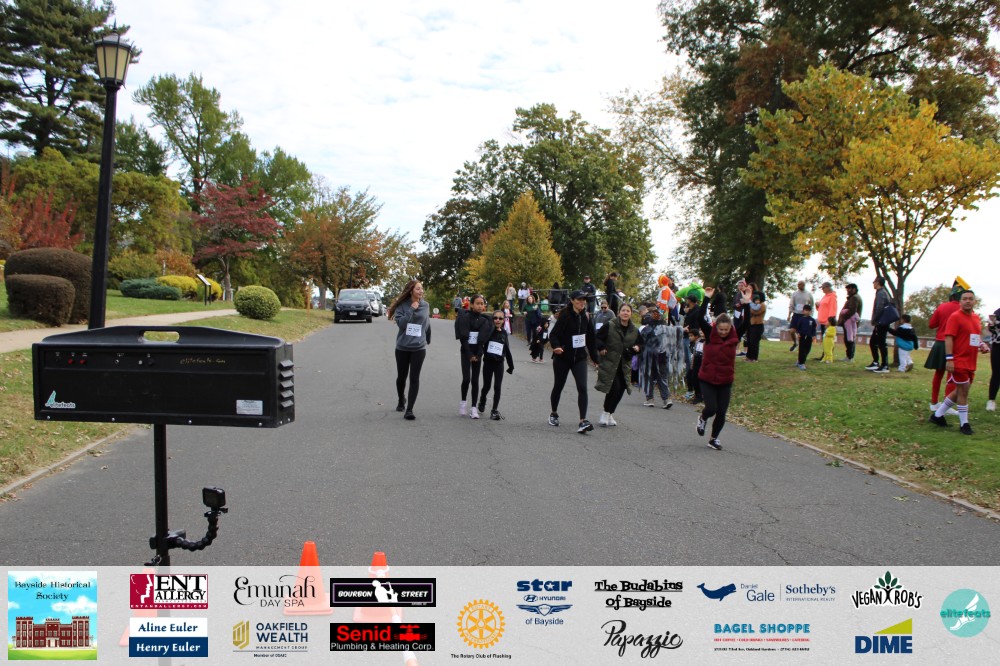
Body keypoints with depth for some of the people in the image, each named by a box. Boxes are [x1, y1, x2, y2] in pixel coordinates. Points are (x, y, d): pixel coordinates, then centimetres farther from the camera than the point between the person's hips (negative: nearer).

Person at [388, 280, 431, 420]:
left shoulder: (425, 305, 2)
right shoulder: (402, 305, -6)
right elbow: (400, 323, -18)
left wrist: (427, 340, 26)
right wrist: (411, 310, -22)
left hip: (419, 348, 0)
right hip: (402, 347, 0)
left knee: (414, 378, -6)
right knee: (401, 376, 13)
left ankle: (409, 409, -4)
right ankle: (401, 401, 38)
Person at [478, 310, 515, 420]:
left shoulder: (504, 333, 5)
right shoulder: (488, 331, -5)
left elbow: (507, 350, 12)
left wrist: (511, 365, 16)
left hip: (499, 363, 2)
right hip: (488, 362, -2)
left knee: (497, 387, -3)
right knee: (487, 386, 10)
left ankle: (495, 410, 4)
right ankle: (482, 403, 37)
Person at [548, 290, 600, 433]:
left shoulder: (585, 317, 4)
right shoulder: (565, 315, -12)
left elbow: (590, 339, 13)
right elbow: (553, 334, -17)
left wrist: (594, 358, 17)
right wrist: (556, 346, -36)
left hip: (580, 358, 3)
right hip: (562, 357, -3)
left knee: (582, 388, -12)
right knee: (558, 386, 14)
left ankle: (583, 421, -16)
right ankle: (554, 414, 37)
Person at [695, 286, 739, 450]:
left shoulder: (734, 338, -2)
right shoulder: (710, 334, -7)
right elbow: (700, 318, -18)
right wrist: (707, 298, -21)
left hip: (725, 382, 2)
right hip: (707, 380, -2)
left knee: (721, 413, 3)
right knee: (711, 408, -13)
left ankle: (714, 439, 24)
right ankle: (703, 418, 24)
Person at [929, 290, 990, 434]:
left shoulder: (976, 318, 13)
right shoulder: (955, 317, -10)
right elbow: (948, 338, -16)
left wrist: (982, 345, 5)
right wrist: (949, 359, -22)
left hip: (971, 363, 8)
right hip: (959, 362, -8)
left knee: (960, 392, 13)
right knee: (963, 391, -4)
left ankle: (937, 415, 25)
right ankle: (964, 424, 7)